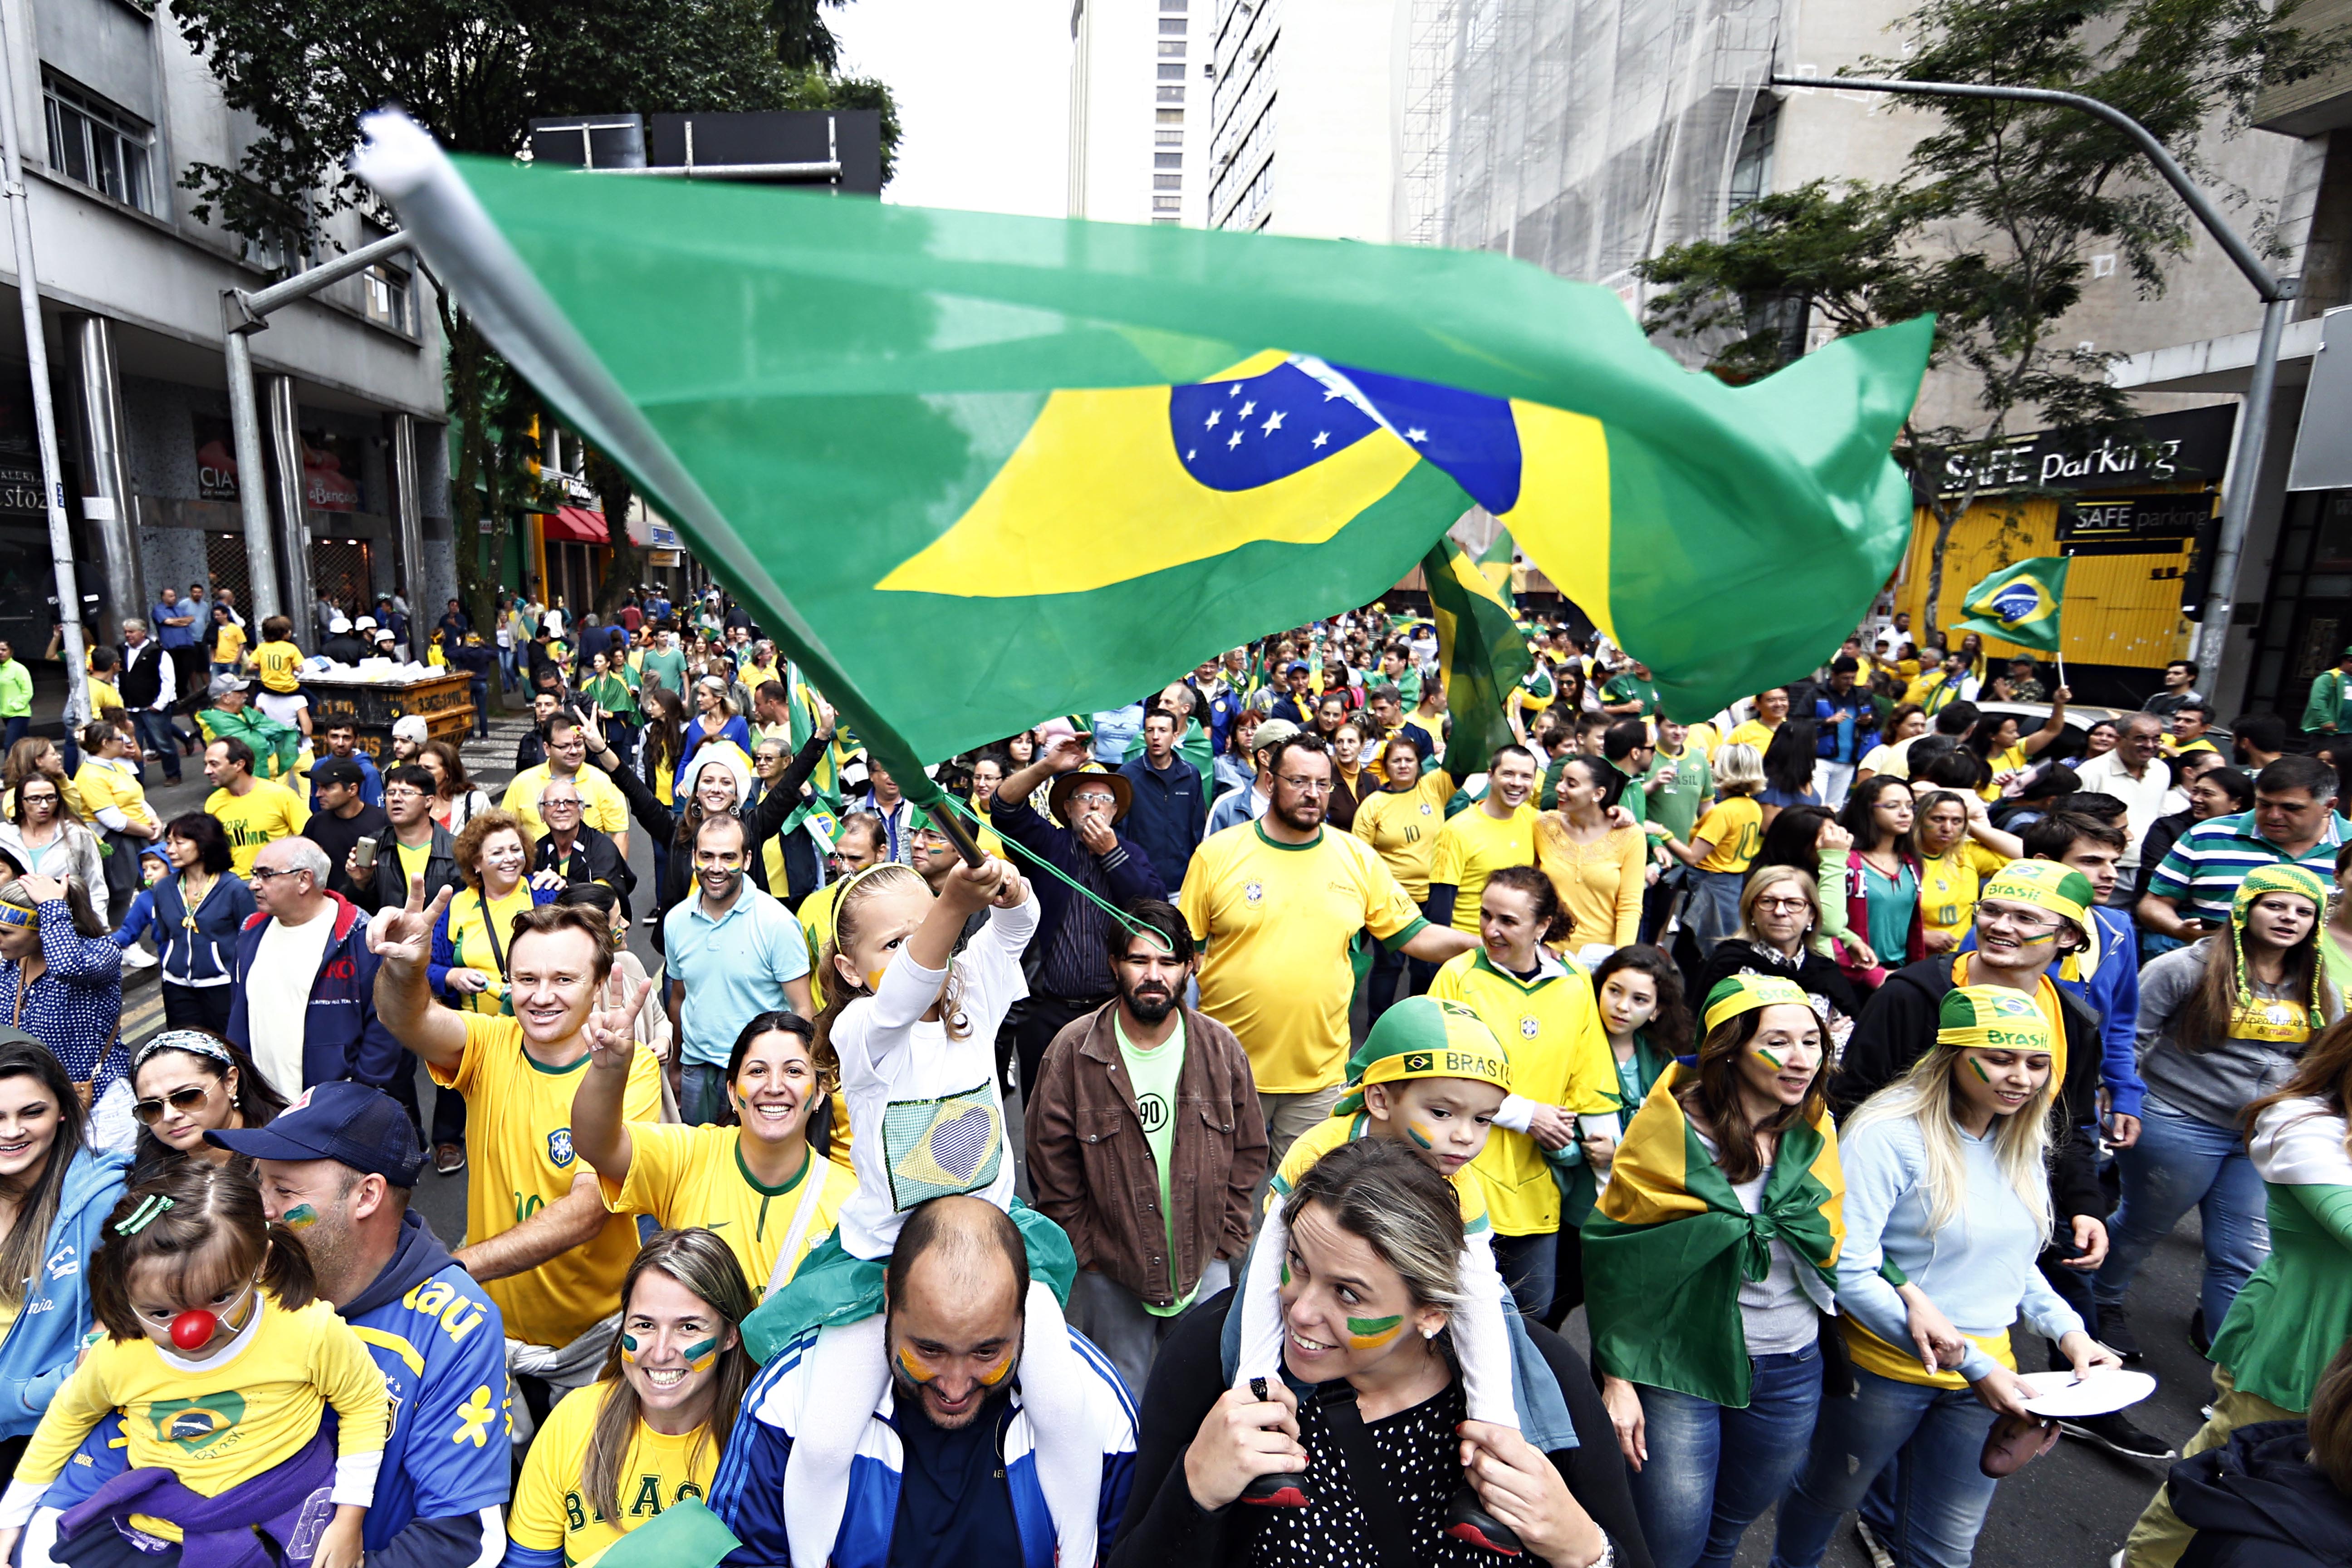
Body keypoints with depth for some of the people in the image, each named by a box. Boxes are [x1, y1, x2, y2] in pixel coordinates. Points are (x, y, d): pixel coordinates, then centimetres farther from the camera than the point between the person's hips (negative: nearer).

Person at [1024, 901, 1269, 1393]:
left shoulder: (1221, 1048, -6)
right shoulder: (1072, 1050, -13)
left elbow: (1249, 1151, 3)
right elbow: (1051, 1163, -7)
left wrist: (1225, 1240, 1)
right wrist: (1085, 1251, -5)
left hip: (1204, 1265, 2)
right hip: (1110, 1267, -2)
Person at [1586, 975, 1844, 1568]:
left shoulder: (1813, 1133, -2)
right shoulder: (1672, 1127, -17)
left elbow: (1832, 1252, 12)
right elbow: (1618, 1258, -12)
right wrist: (1617, 1375, -11)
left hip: (1791, 1370, 5)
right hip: (1679, 1363, -4)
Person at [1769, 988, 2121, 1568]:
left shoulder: (2022, 1142, 2)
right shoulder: (1888, 1134, -22)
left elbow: (2011, 1260, 15)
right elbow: (1848, 1270, -25)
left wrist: (2068, 1328, -2)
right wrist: (1970, 1364, -24)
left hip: (1986, 1374, 5)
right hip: (1887, 1368, -5)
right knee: (1826, 1497, 19)